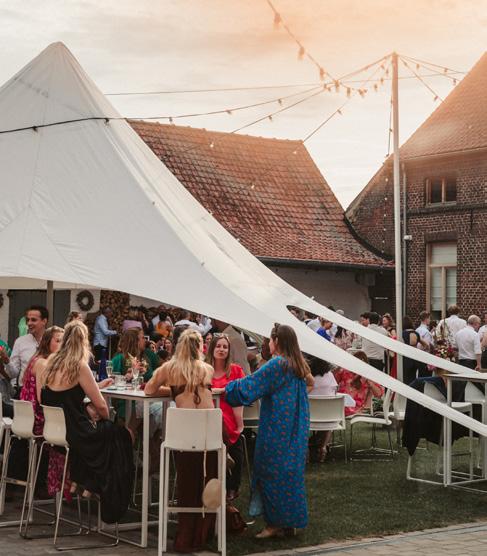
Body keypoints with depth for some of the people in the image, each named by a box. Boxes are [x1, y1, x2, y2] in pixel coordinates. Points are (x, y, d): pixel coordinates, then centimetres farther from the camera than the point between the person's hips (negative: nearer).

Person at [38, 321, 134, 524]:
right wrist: (103, 418, 7)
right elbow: (101, 405, -14)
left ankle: (82, 482, 32)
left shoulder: (52, 362, 3)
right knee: (121, 436, 15)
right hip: (75, 433, -7)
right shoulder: (79, 366, -16)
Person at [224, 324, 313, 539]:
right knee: (290, 471, 13)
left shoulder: (277, 364, -16)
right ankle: (290, 520, 19)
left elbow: (249, 385, -15)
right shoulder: (299, 365, 8)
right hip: (296, 430, 8)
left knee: (273, 473, 0)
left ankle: (275, 523, 5)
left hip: (277, 429, -8)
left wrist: (226, 388, -2)